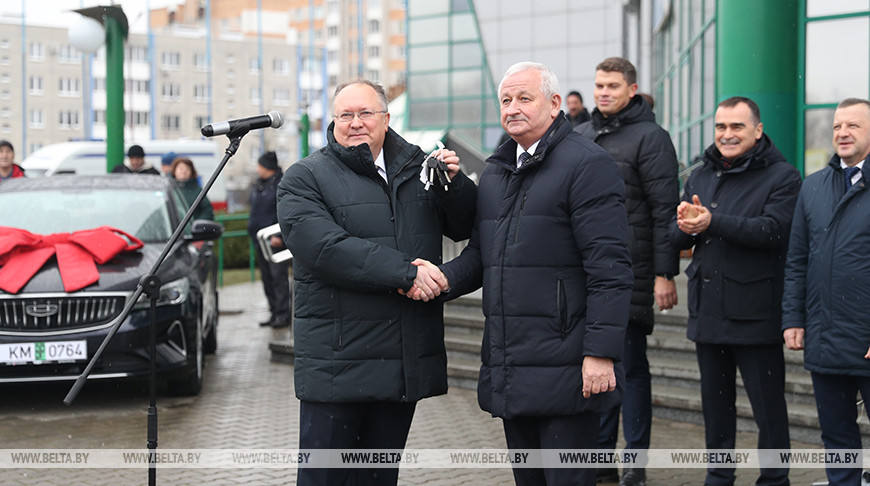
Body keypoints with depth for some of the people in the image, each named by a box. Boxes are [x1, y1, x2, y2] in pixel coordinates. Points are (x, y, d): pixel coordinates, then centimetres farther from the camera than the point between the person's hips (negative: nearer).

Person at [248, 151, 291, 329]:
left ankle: (283, 314, -4)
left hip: (276, 241, -9)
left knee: (279, 277, -8)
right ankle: (274, 313, 18)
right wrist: (252, 228, 19)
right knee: (267, 278, 11)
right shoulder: (258, 184, 15)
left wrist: (279, 235, -22)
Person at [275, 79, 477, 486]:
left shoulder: (417, 167, 14)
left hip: (407, 361, 5)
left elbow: (466, 228, 18)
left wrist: (455, 182, -2)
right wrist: (405, 273, -21)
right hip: (337, 362, -4)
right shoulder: (305, 179, -2)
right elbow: (327, 249, -17)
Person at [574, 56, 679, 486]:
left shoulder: (650, 137, -5)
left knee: (630, 365, 1)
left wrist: (665, 274, -15)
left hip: (629, 273, -6)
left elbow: (664, 211, -10)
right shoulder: (580, 136, 14)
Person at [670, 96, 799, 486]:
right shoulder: (700, 177, 14)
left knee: (768, 406, 2)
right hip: (708, 312, 6)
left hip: (755, 315, -6)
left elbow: (771, 230, -20)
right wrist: (687, 226, -16)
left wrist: (712, 222, -30)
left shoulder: (781, 176, -5)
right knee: (715, 403, 16)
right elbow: (675, 235, 8)